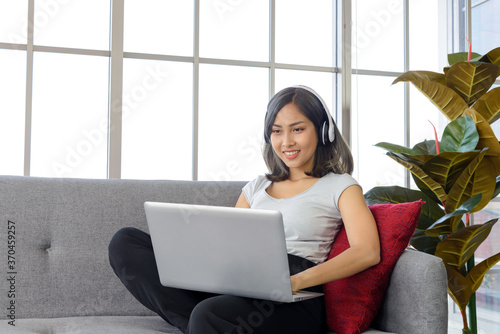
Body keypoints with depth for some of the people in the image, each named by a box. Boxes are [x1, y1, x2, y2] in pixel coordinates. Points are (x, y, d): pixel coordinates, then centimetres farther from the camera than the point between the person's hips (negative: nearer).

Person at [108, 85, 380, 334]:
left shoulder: (340, 186, 9)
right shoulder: (256, 187, 25)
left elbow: (368, 251, -7)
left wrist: (296, 281, -22)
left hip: (294, 302, -7)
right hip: (237, 287, 7)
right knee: (125, 242, -10)